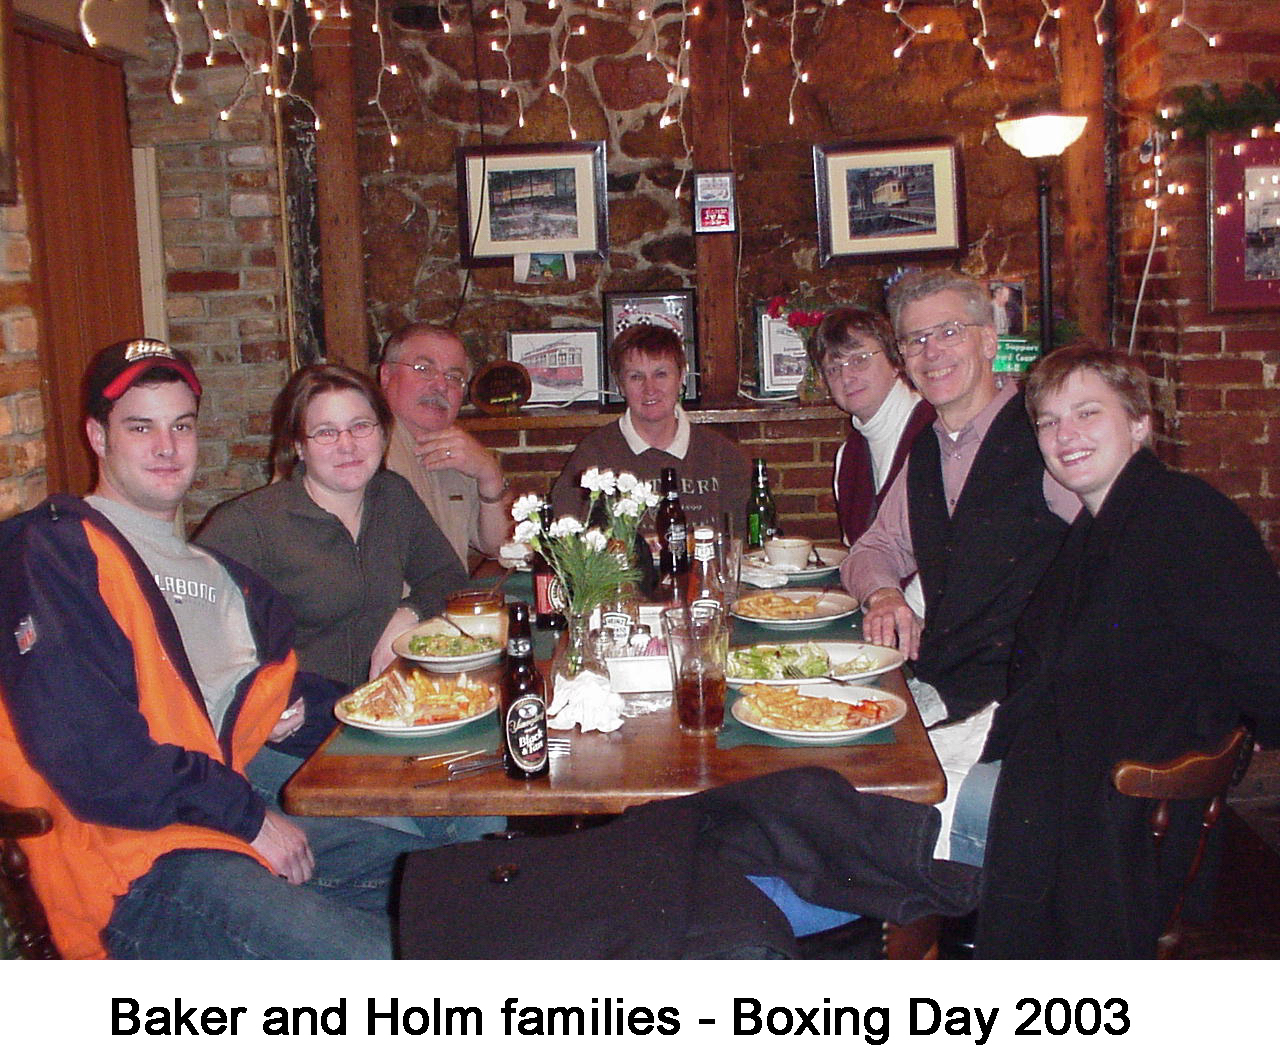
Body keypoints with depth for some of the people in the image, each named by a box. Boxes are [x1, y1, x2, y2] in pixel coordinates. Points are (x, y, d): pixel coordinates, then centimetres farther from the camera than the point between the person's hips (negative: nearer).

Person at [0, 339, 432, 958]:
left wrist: (288, 709, 10)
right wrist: (248, 817, -11)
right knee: (376, 958, -27)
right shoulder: (55, 554, -5)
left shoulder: (212, 568, 22)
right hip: (134, 867, -8)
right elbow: (86, 755, -16)